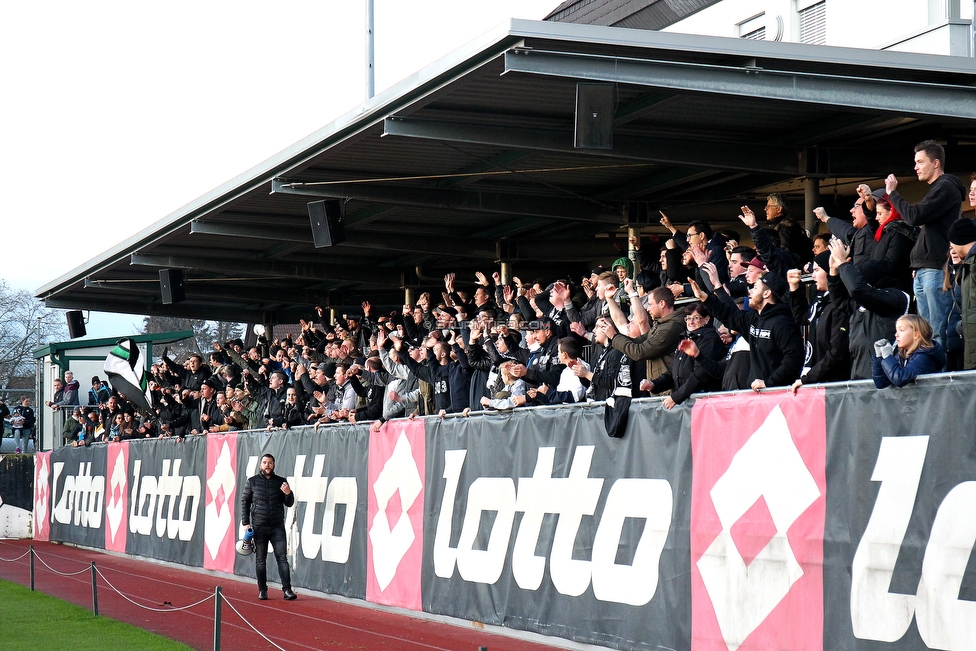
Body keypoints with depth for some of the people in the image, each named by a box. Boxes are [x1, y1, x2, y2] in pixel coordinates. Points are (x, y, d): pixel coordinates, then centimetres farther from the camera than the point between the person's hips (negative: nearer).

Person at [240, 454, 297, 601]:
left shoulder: (281, 482, 7)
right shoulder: (252, 482, 6)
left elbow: (289, 503, 10)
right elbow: (244, 502, 8)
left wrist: (288, 494, -13)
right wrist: (246, 522, -1)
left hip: (277, 527, 0)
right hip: (259, 527, 0)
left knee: (282, 558, -6)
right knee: (260, 560, 5)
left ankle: (287, 590, -7)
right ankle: (262, 590, 12)